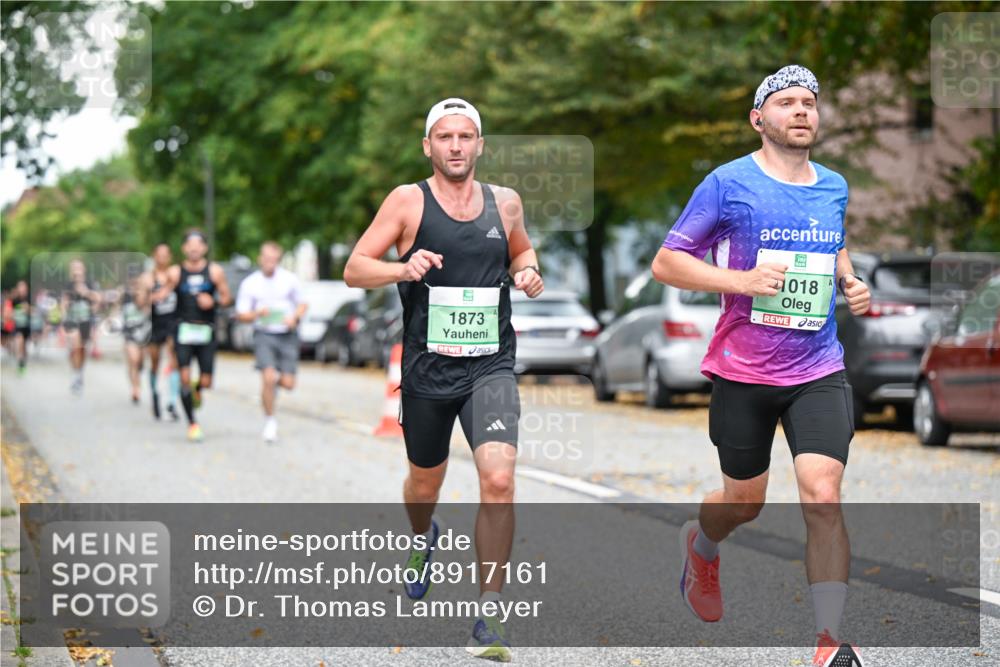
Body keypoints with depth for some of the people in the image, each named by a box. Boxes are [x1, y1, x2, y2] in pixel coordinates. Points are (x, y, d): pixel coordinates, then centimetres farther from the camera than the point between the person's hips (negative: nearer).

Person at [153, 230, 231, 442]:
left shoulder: (215, 271, 3)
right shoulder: (175, 272, 2)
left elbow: (225, 297, 7)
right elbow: (162, 294, 0)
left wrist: (213, 301, -13)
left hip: (206, 331, 1)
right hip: (184, 329, -1)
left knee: (206, 381, -2)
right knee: (184, 376, -13)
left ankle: (197, 389, 38)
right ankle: (192, 423, -3)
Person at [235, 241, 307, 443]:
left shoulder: (289, 279, 1)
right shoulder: (249, 284, -1)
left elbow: (302, 304, 12)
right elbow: (241, 315, 3)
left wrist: (294, 317, -8)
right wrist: (258, 314, -17)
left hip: (287, 335, 2)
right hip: (264, 335, -1)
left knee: (288, 384, -3)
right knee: (268, 377, -19)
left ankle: (277, 380, 36)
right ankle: (270, 421, -1)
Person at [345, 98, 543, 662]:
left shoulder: (505, 202, 5)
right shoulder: (408, 201, -3)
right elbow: (354, 269, -5)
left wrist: (528, 271, 3)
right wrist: (402, 268, -24)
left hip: (491, 367, 0)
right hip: (427, 368, 0)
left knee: (499, 478, -19)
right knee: (425, 480, 19)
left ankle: (489, 612, -9)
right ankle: (424, 539, 56)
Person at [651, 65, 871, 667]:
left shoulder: (835, 187, 8)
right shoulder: (730, 184, -7)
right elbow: (666, 262, -5)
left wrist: (850, 282, 7)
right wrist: (742, 281, -19)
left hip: (819, 372, 2)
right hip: (744, 370, -2)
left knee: (823, 496, -15)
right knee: (745, 502, 13)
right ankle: (701, 548, 50)